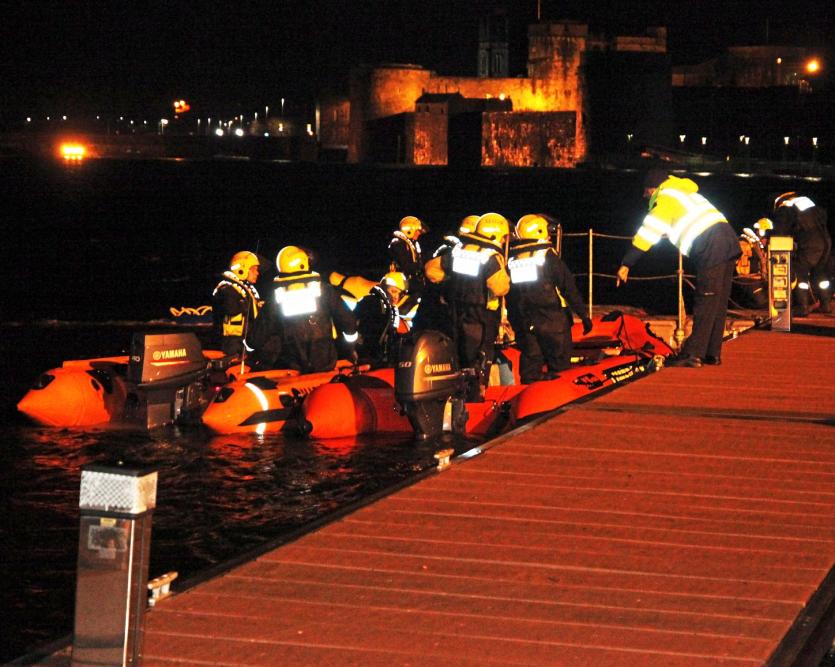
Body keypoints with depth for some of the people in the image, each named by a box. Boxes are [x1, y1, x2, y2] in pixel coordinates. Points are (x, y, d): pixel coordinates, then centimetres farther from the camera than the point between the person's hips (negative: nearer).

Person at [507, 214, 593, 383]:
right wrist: (584, 315, -9)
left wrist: (515, 324, 20)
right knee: (560, 367, 2)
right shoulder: (548, 255, -10)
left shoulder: (512, 261, 6)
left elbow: (509, 298, 11)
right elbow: (568, 287, -13)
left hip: (524, 323, 5)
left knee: (530, 365, 11)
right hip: (552, 321, -5)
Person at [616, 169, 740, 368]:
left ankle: (693, 354, -9)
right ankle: (713, 354, 15)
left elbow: (648, 233, -4)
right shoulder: (686, 192, 28)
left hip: (711, 250, -9)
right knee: (718, 303, 11)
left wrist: (626, 264, -2)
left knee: (705, 303, -9)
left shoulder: (665, 198, 0)